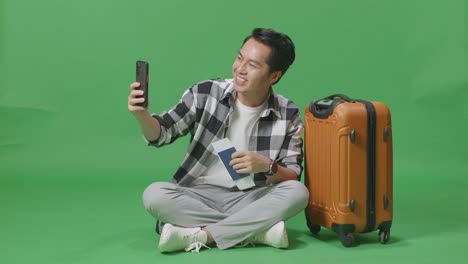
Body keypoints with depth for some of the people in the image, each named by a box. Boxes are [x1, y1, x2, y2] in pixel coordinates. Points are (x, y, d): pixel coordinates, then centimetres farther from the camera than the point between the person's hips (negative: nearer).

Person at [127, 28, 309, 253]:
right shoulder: (205, 93, -7)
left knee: (298, 192, -26)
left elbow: (293, 178, -4)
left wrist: (267, 166, -25)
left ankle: (197, 236, -25)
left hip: (249, 200, 0)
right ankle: (257, 231, -24)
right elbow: (160, 134, -2)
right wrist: (142, 115, -24)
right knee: (154, 194, -28)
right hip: (198, 196, 0)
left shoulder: (288, 116, -5)